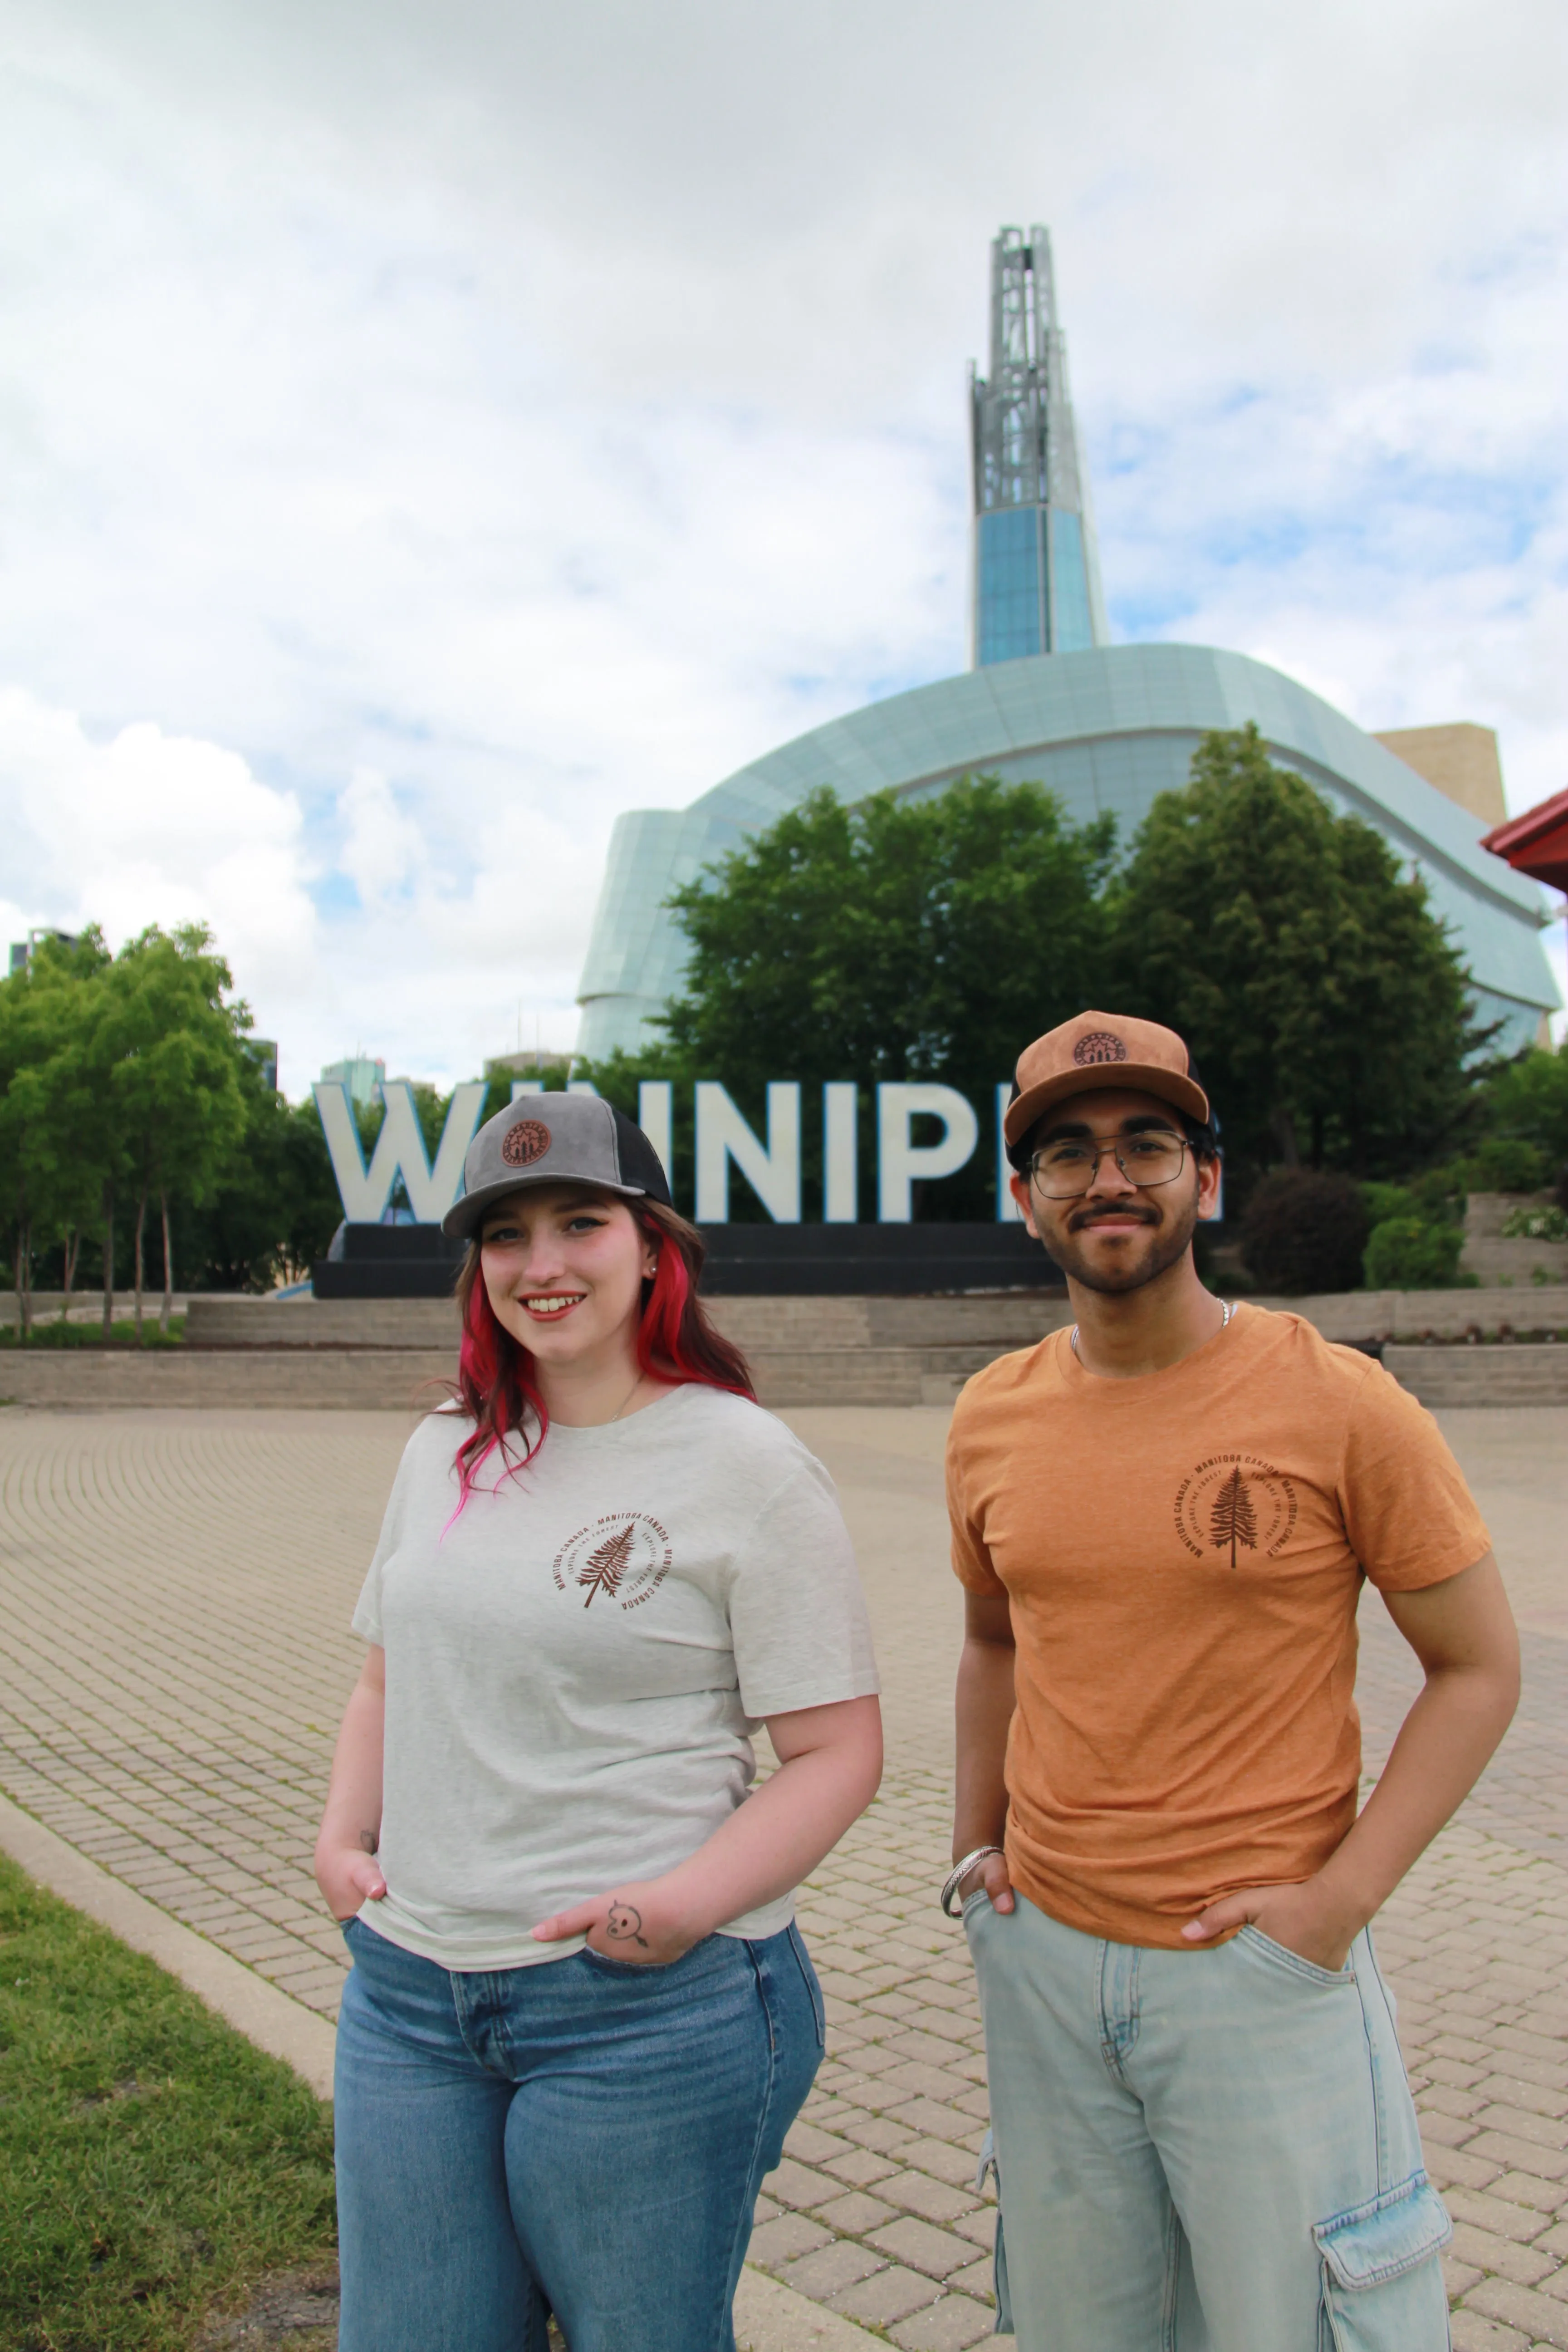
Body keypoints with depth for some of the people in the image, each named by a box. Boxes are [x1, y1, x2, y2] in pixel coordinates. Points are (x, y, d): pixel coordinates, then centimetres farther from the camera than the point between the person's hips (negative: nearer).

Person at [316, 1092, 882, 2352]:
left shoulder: (746, 1465, -11)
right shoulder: (448, 1449, 7)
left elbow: (837, 1750, -11)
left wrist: (687, 1905, -21)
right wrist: (346, 1834, 3)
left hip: (648, 2002, -5)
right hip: (409, 1992, 5)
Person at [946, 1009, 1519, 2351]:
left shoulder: (1337, 1403, -13)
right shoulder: (992, 1417, 0)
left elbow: (1479, 1666, -6)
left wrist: (1340, 1899, -13)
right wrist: (978, 1842, 6)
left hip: (1262, 1973, -4)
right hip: (1040, 1957, 4)